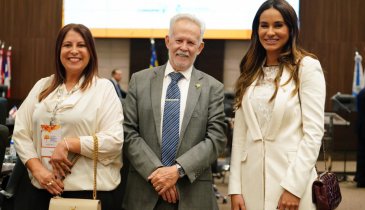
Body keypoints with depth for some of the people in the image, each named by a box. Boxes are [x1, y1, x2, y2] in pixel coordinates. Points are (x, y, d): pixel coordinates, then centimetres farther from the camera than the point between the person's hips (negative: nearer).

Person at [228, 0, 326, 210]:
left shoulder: (307, 66, -5)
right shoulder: (250, 72, 10)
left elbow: (314, 132, -10)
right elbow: (240, 132, 7)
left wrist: (294, 186, -15)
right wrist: (235, 188, 0)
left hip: (291, 179, -4)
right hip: (252, 182, 4)